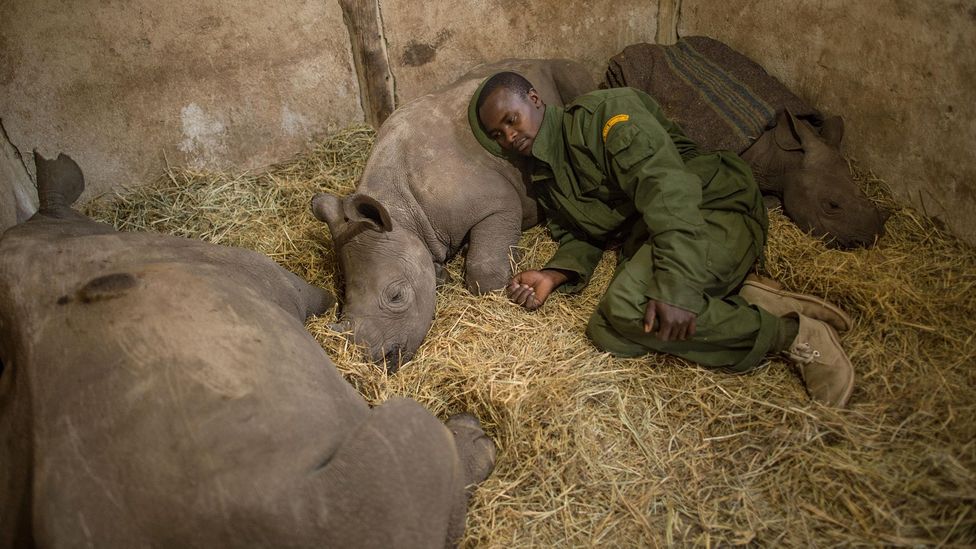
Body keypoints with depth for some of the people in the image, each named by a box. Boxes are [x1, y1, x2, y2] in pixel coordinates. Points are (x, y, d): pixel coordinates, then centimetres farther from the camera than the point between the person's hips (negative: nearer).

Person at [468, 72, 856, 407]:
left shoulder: (599, 113, -9)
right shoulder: (541, 179, 18)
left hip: (717, 211, -7)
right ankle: (749, 301, -9)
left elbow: (667, 183, -22)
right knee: (607, 333, -20)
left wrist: (676, 285, -34)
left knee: (628, 307, -33)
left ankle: (793, 333, -17)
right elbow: (580, 238, 19)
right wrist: (554, 275, -7)